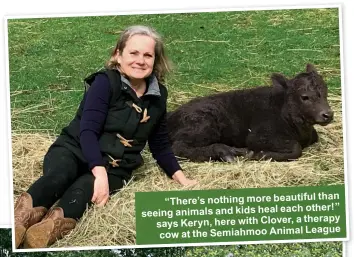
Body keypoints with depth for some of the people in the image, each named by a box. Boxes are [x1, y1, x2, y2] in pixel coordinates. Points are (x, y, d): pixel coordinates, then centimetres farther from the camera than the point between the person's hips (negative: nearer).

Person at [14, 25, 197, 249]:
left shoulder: (158, 95, 5)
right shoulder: (105, 82, -9)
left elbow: (160, 145, 15)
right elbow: (87, 131, -18)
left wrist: (182, 179, 4)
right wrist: (99, 173, -32)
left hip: (114, 167, 3)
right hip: (75, 149, -2)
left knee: (85, 187, -34)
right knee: (57, 178, -37)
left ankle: (55, 223, -63)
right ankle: (20, 219, -64)